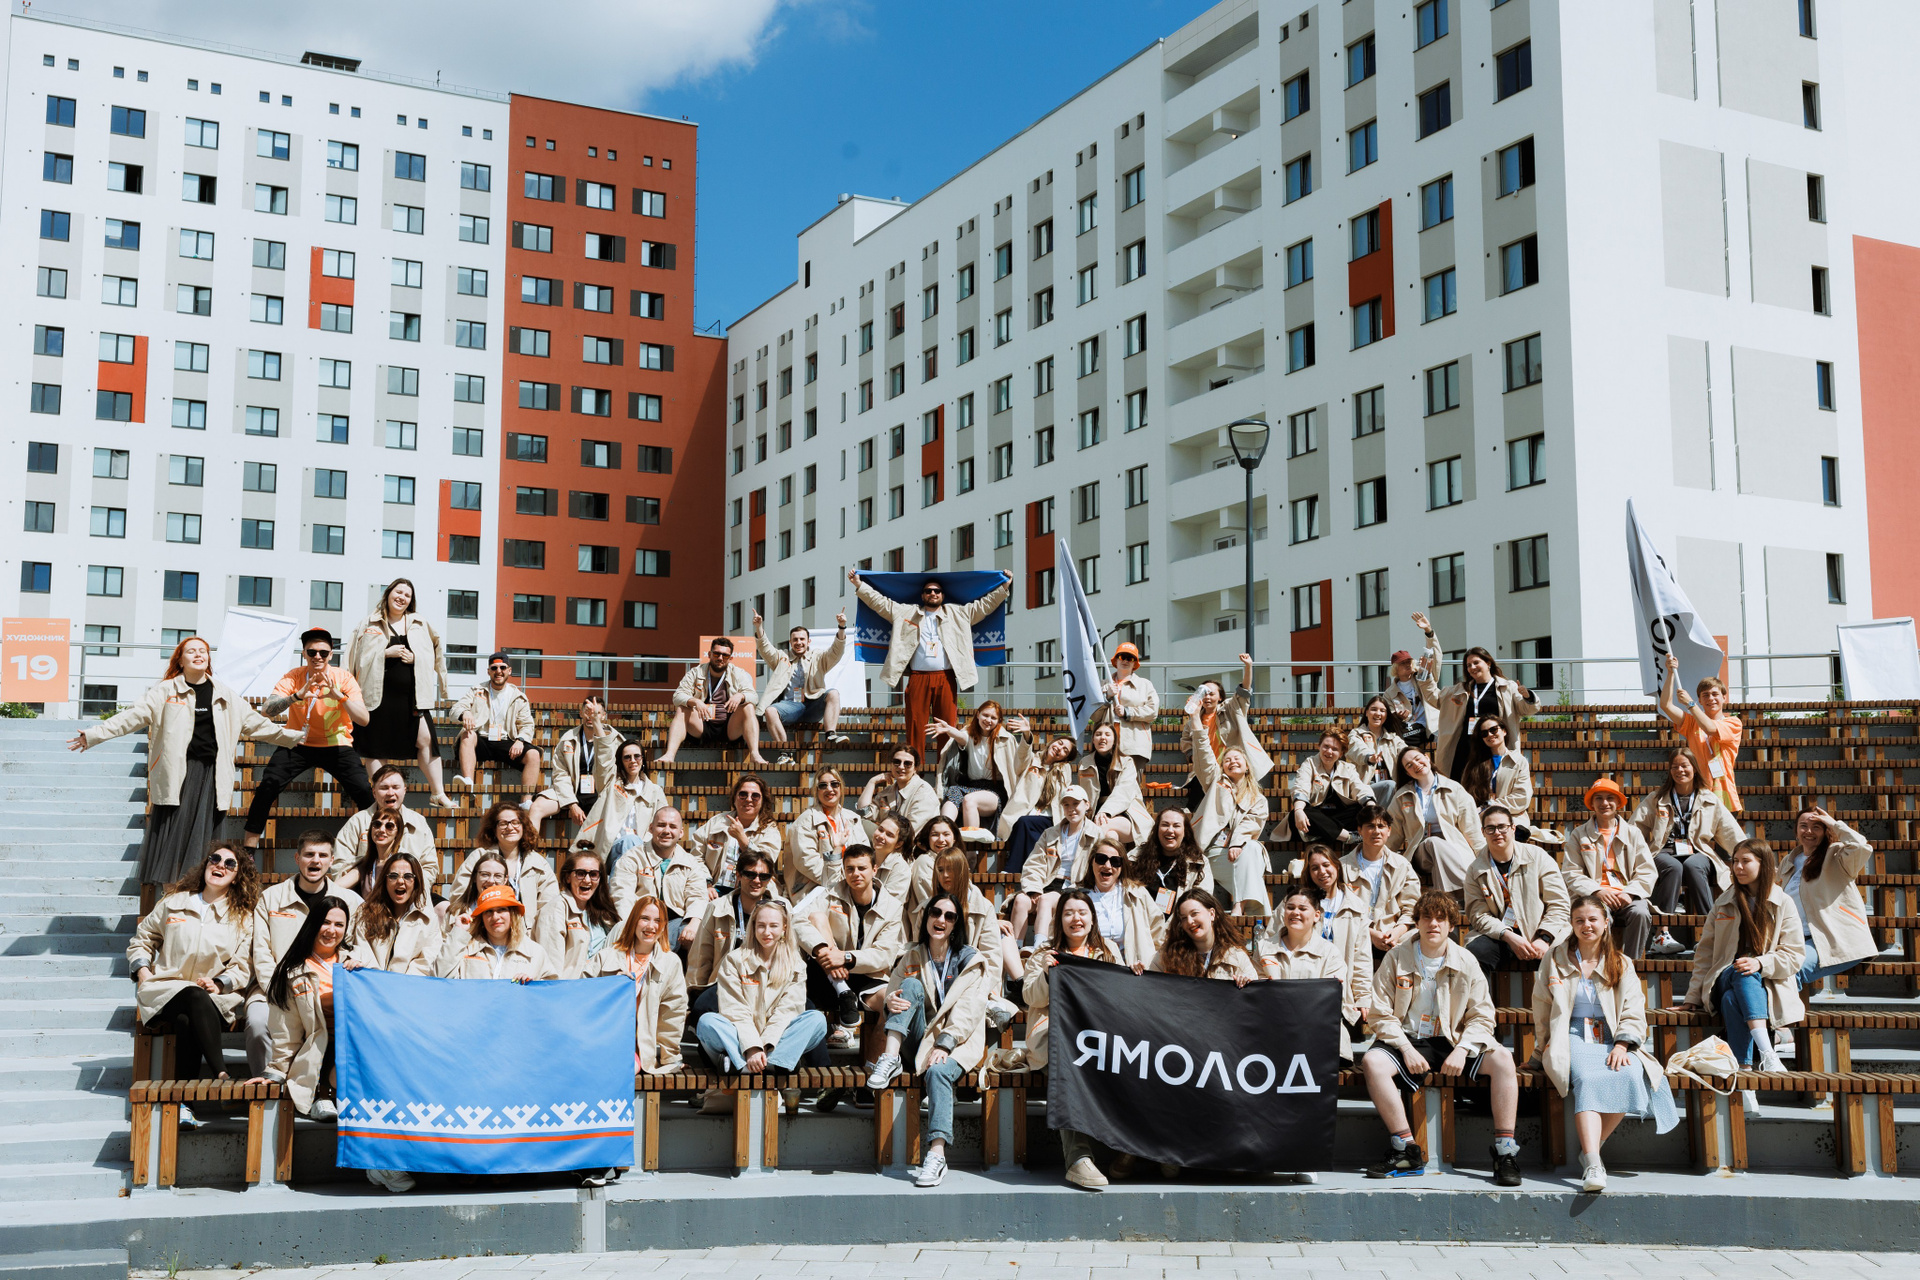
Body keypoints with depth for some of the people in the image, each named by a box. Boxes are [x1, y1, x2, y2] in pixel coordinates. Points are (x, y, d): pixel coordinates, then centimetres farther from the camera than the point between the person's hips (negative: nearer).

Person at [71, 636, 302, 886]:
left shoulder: (225, 696, 15)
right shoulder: (166, 691, 5)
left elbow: (255, 723, 20)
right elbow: (132, 717, 1)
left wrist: (295, 737, 19)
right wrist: (93, 735, -8)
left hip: (211, 774, 3)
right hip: (177, 773, -2)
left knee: (204, 835, 0)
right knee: (173, 837, -6)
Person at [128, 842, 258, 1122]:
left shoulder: (243, 917, 14)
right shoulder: (173, 902, 16)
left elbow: (243, 966, 9)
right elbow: (141, 941, 23)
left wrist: (220, 984, -10)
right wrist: (143, 972, 5)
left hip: (216, 996, 0)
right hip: (164, 990, 0)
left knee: (187, 1021, -37)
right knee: (195, 998, -37)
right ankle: (221, 1077, -46)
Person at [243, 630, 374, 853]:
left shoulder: (344, 678, -10)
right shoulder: (293, 677, -8)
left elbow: (363, 719, -18)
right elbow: (267, 708, -21)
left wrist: (340, 696, -32)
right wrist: (297, 696, -37)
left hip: (336, 745, -1)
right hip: (298, 744, 1)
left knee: (363, 790, -20)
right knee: (268, 785, -19)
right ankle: (249, 847, -5)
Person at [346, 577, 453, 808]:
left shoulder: (420, 625, 12)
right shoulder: (371, 624, 4)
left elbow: (431, 656, 12)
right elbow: (360, 655, -1)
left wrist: (414, 657, -7)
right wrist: (386, 653, -12)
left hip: (411, 693, 2)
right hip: (380, 692, -2)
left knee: (425, 740, -4)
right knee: (374, 745, 1)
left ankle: (438, 794, 1)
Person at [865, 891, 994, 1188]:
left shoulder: (970, 960, 3)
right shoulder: (912, 958, 14)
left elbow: (969, 1010, -7)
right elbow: (893, 990, 7)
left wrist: (944, 1044, -21)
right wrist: (890, 1000, -20)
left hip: (958, 1043, -3)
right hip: (919, 1038, 3)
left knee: (937, 1072, -36)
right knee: (912, 985, -21)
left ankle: (937, 1154, -44)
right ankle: (889, 1059, -33)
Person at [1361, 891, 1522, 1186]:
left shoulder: (1465, 962, 3)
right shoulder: (1396, 959, 0)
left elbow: (1481, 1016, 2)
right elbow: (1380, 1015, -2)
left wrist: (1462, 1049, -16)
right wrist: (1407, 1049, -16)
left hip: (1452, 1040, 1)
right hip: (1407, 1039, -1)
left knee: (1502, 1059, -25)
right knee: (1372, 1061, -32)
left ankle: (1505, 1152, -19)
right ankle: (1407, 1153, -25)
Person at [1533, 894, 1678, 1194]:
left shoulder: (1621, 965, 14)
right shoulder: (1555, 958, 12)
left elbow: (1633, 1014, 4)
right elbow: (1542, 1008, 12)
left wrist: (1621, 1046, -13)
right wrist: (1547, 1049, 2)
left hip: (1612, 1041, 2)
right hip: (1572, 1039, -2)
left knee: (1631, 1076, -32)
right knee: (1588, 1079, -34)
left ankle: (1590, 1149, -19)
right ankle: (1592, 1166, -48)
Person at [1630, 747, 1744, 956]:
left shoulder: (1710, 801, 19)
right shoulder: (1655, 800, 18)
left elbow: (1732, 835, 16)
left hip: (1698, 854, 0)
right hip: (1664, 854, 0)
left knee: (1692, 865, -36)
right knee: (1674, 867, -36)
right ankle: (1662, 933, -46)